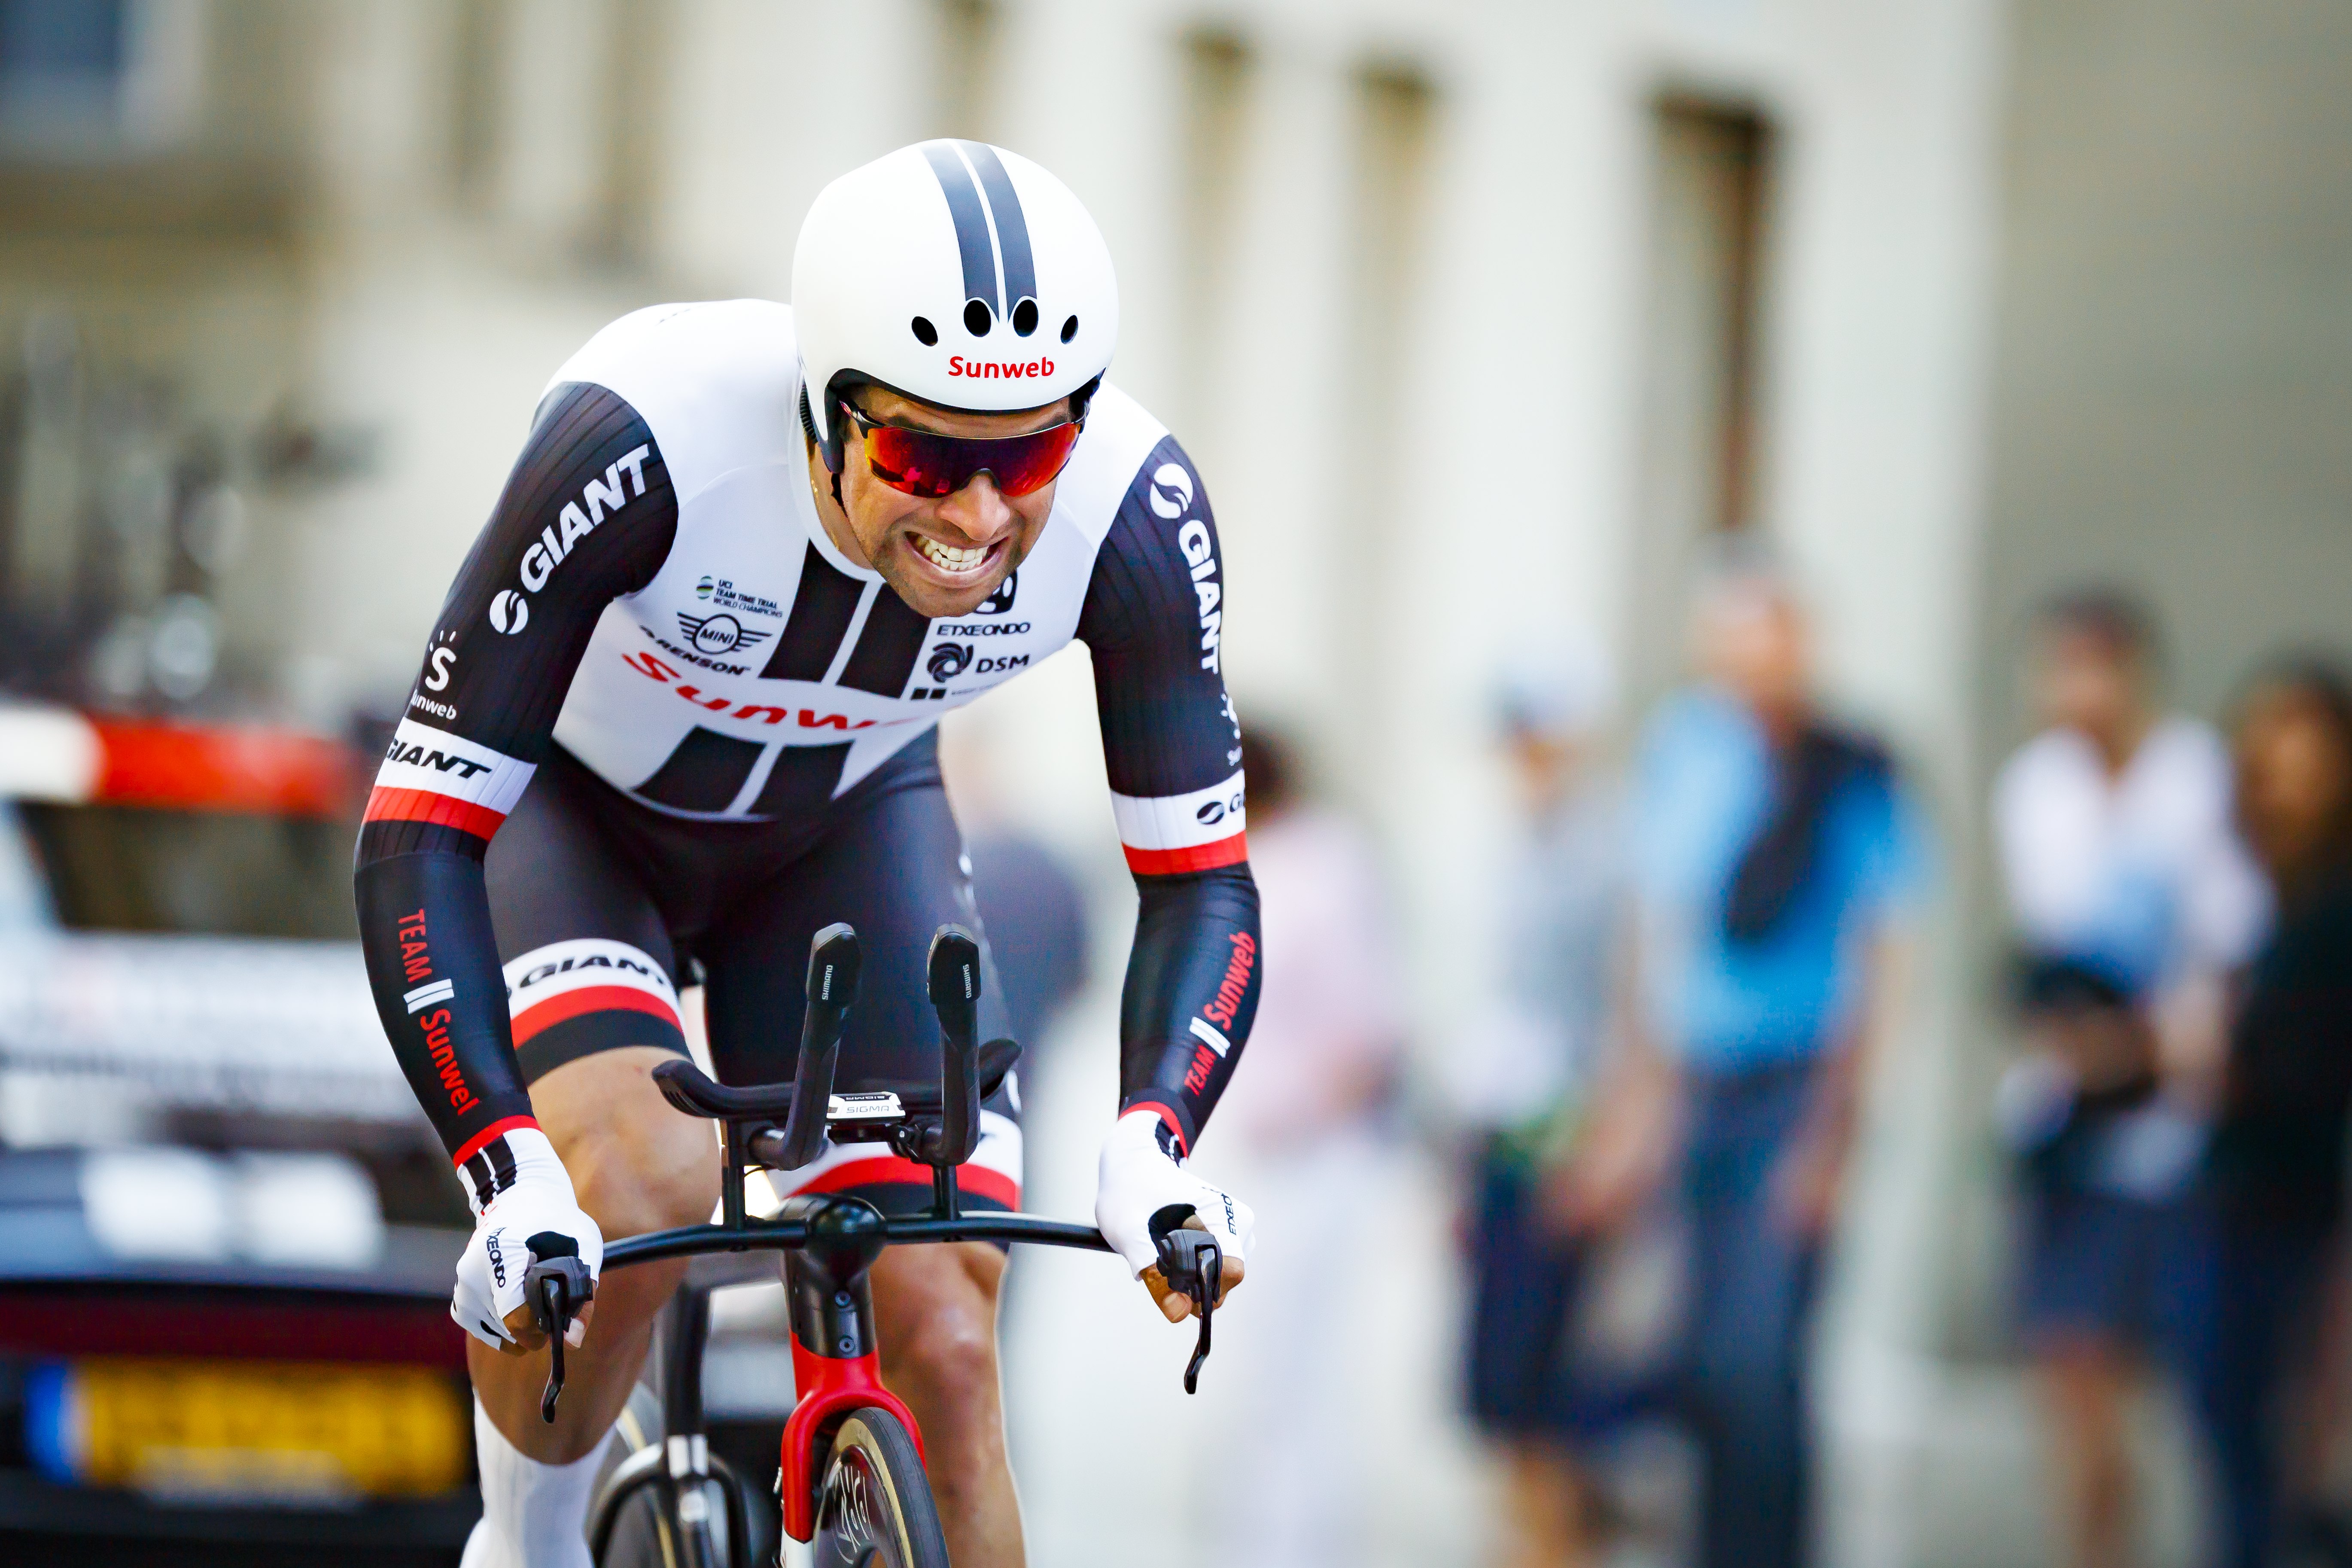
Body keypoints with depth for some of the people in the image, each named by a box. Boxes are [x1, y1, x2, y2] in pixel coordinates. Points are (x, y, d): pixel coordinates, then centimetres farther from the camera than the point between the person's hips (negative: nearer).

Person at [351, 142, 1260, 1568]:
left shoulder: (1134, 508, -30)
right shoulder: (642, 439, -40)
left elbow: (1202, 879, -19)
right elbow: (417, 843, -35)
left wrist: (1149, 1149, -38)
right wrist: (505, 1176, -46)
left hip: (841, 829, 3)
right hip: (564, 804, -3)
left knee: (944, 1349, -12)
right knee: (641, 1186, -31)